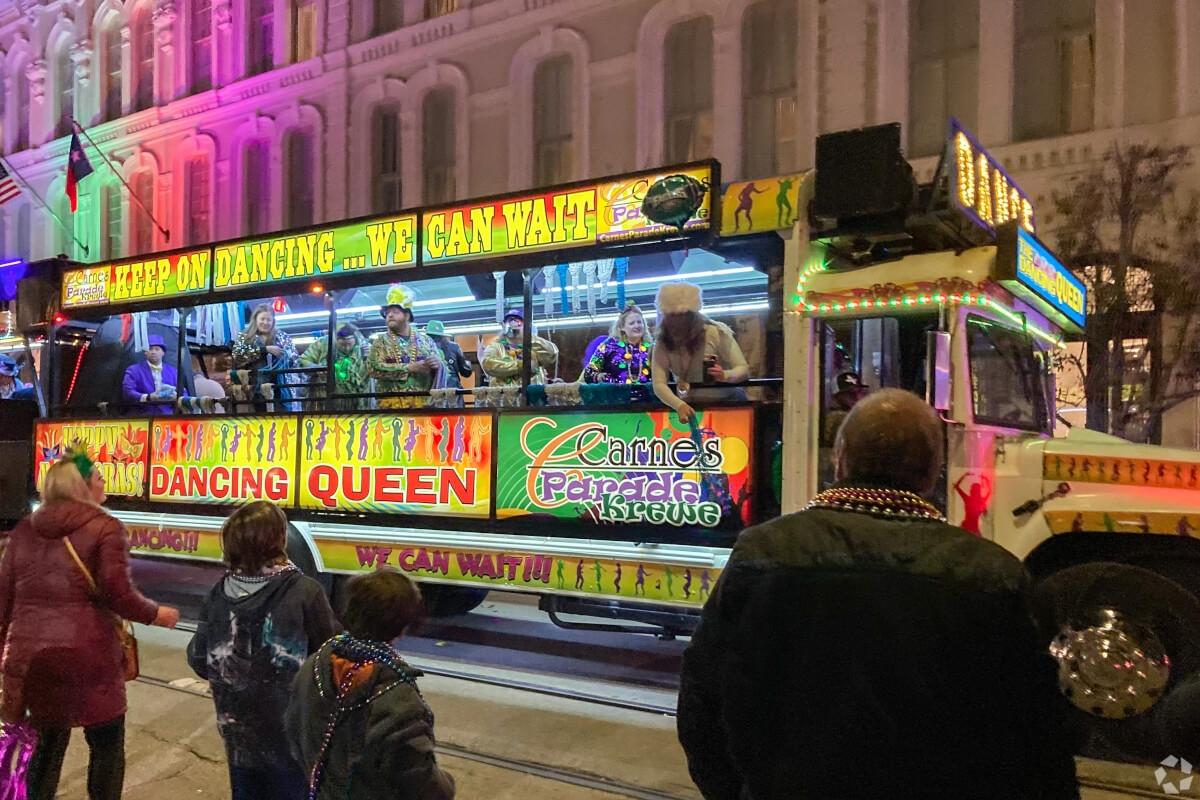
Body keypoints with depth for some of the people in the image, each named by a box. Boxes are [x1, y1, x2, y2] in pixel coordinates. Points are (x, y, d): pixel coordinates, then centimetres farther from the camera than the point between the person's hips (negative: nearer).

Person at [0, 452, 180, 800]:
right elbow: (117, 593, -14)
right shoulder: (105, 527, -7)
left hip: (31, 656, 5)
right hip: (86, 656, -5)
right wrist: (157, 614, 1)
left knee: (48, 740, 22)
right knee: (107, 745, 12)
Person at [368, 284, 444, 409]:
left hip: (423, 403, 2)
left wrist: (437, 365, -12)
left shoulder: (425, 340, 15)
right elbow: (374, 368, -7)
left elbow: (441, 369, 14)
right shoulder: (380, 342, 9)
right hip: (392, 405, -1)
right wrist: (409, 368, -12)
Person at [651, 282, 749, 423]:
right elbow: (659, 384, -19)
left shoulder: (715, 332, -15)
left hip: (726, 401, 0)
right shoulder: (662, 344, -10)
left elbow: (743, 369, -14)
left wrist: (725, 375, -37)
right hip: (690, 406, 0)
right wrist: (679, 405, -39)